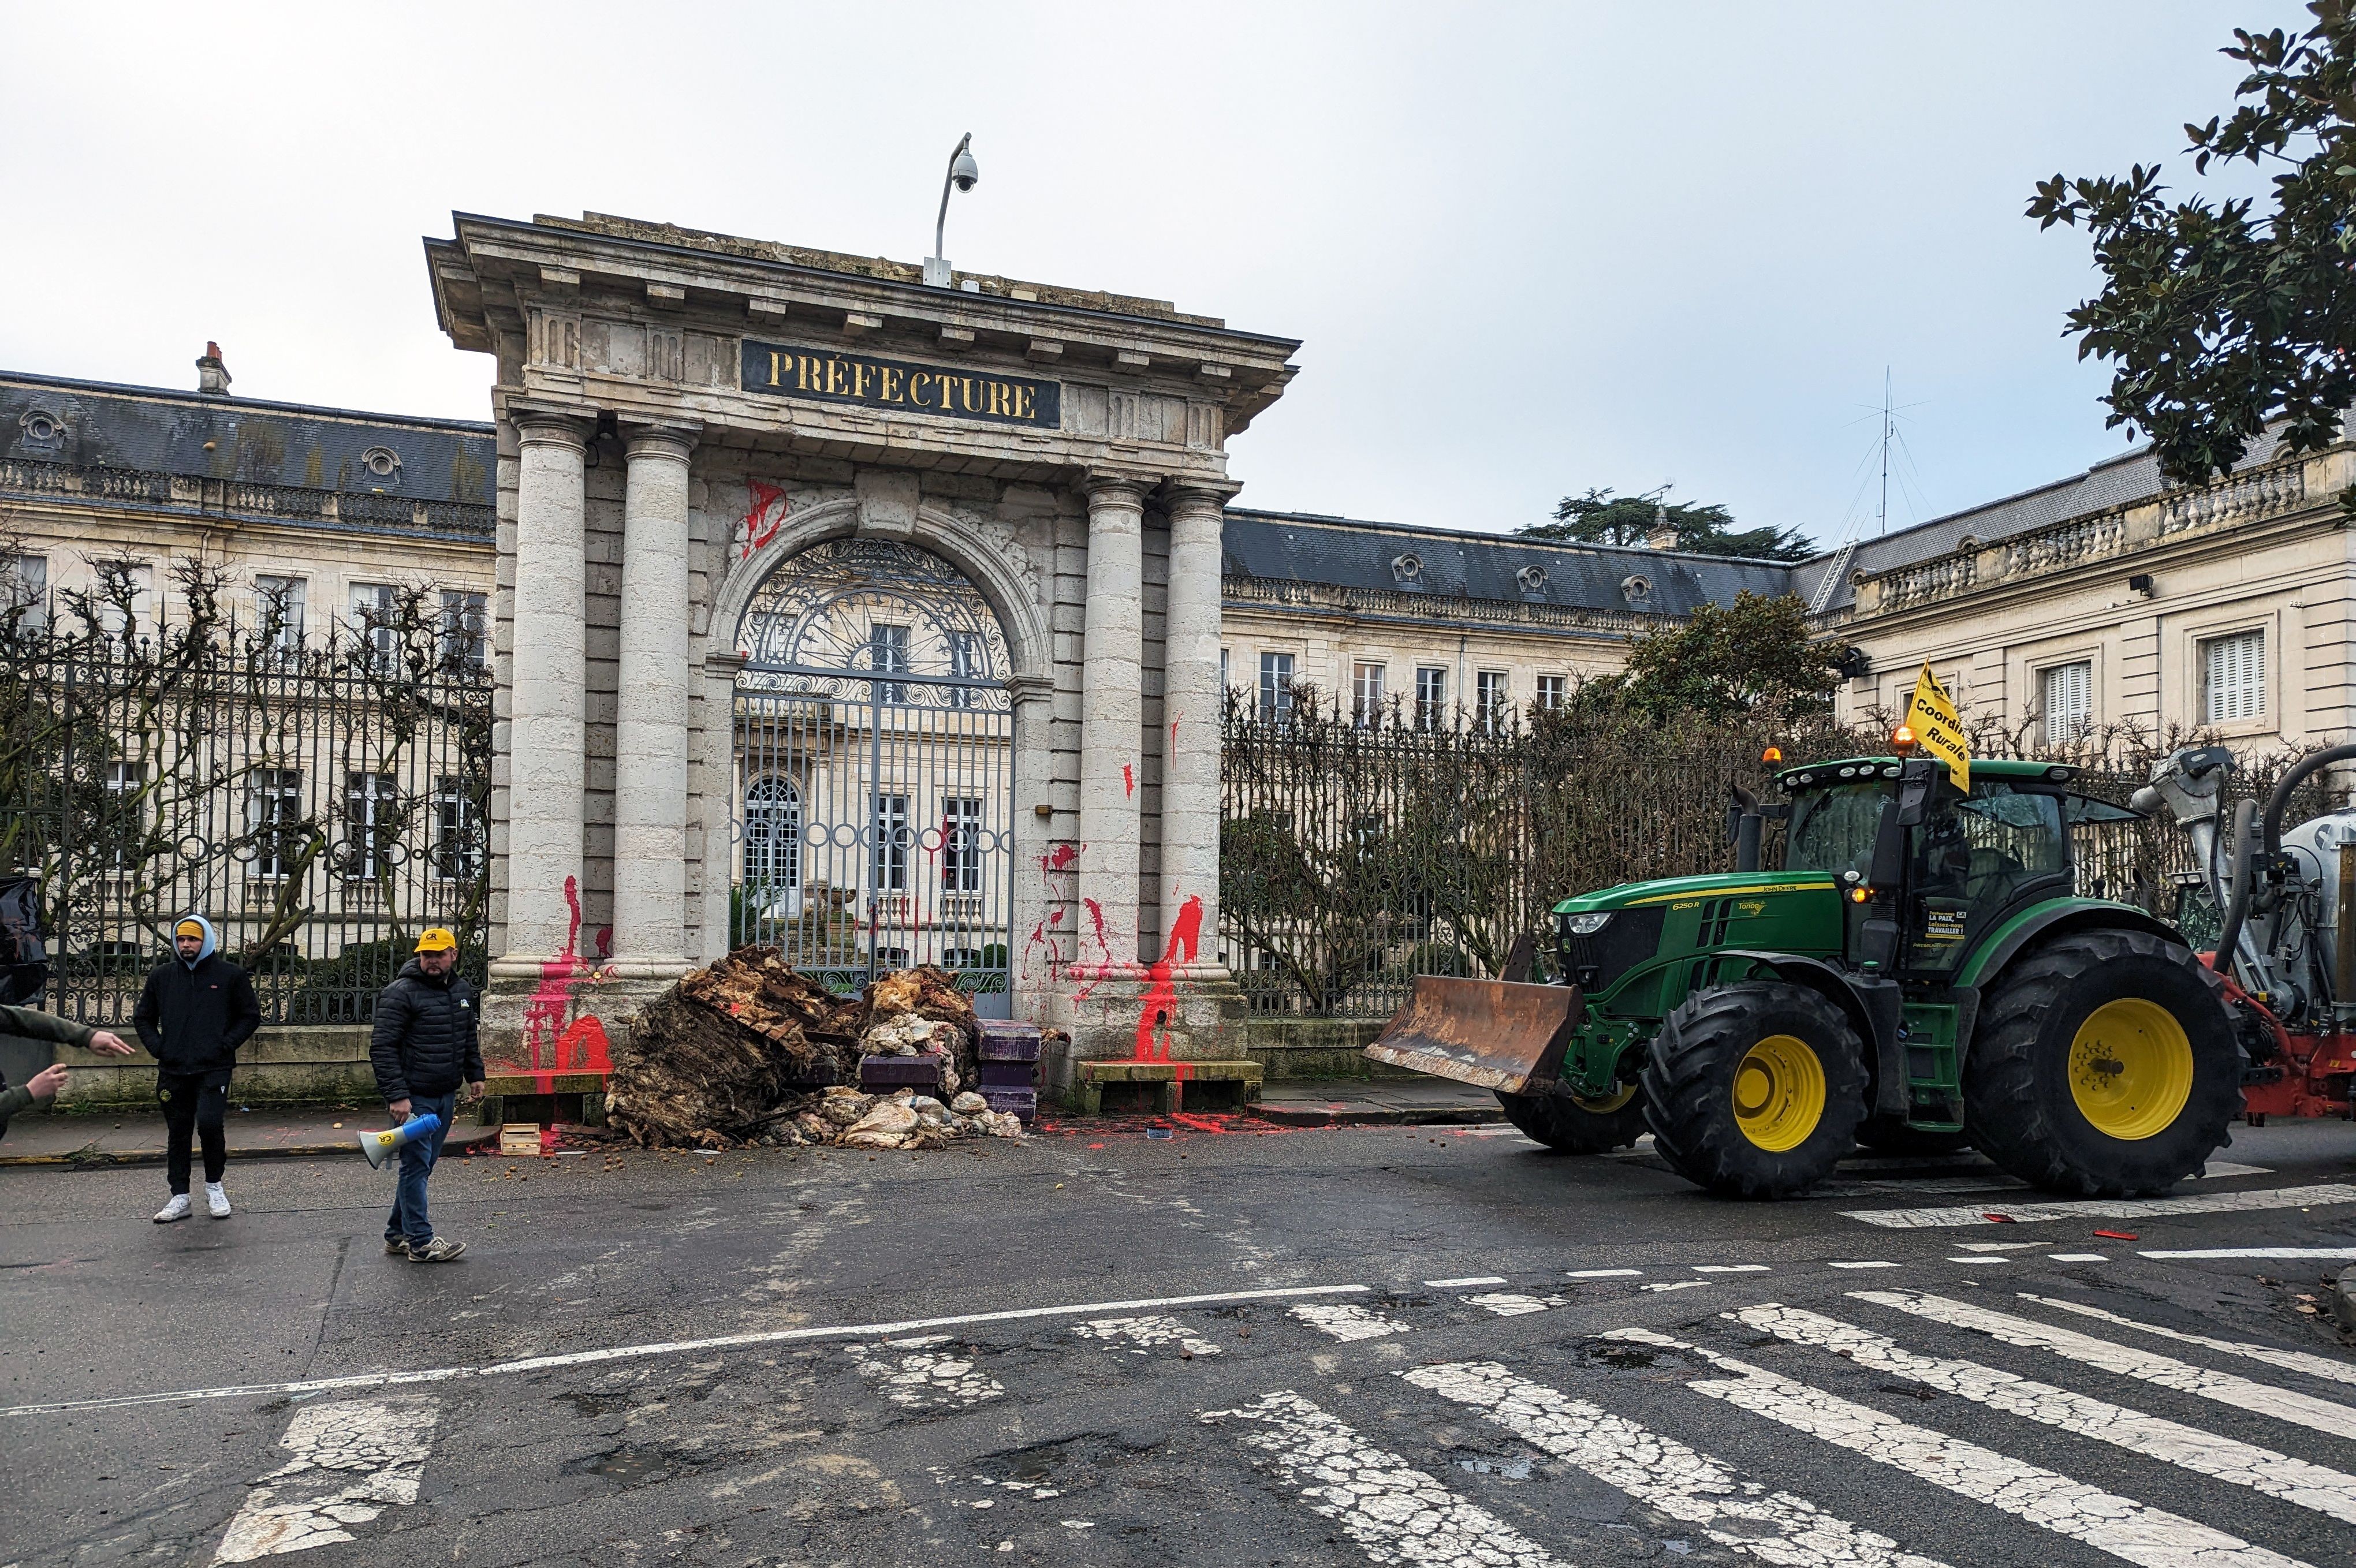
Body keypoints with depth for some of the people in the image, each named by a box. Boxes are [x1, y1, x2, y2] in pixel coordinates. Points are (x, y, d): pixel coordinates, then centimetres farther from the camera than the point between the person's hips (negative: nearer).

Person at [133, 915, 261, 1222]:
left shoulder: (230, 975, 0)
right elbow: (143, 1018, 19)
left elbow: (251, 1015, 6)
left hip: (214, 1069, -4)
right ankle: (180, 1198, 18)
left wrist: (225, 1045, -6)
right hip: (173, 1071, 4)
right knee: (178, 1133, 9)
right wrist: (157, 1048, 3)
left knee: (209, 1122, -17)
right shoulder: (162, 976, 9)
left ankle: (214, 1186, 5)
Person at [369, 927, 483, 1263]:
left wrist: (475, 1074, 20)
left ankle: (397, 1235, 25)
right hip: (414, 1097, -7)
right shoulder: (401, 993, -13)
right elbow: (382, 1048, -16)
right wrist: (396, 1096, -21)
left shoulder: (463, 988, 10)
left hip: (446, 1096, 7)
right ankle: (421, 1242, 3)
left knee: (421, 1165, 14)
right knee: (416, 1166, -3)